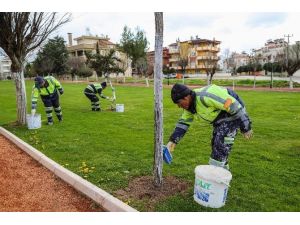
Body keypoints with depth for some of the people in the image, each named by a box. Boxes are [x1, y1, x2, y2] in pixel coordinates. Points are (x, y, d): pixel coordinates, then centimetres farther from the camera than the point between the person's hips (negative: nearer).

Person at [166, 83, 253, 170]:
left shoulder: (205, 97, -33)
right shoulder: (189, 105, -4)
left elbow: (233, 105, -29)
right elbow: (184, 122, 6)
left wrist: (246, 128, -21)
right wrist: (173, 140, -4)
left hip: (233, 114, -9)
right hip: (220, 117, 9)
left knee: (221, 145, -10)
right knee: (216, 144, 15)